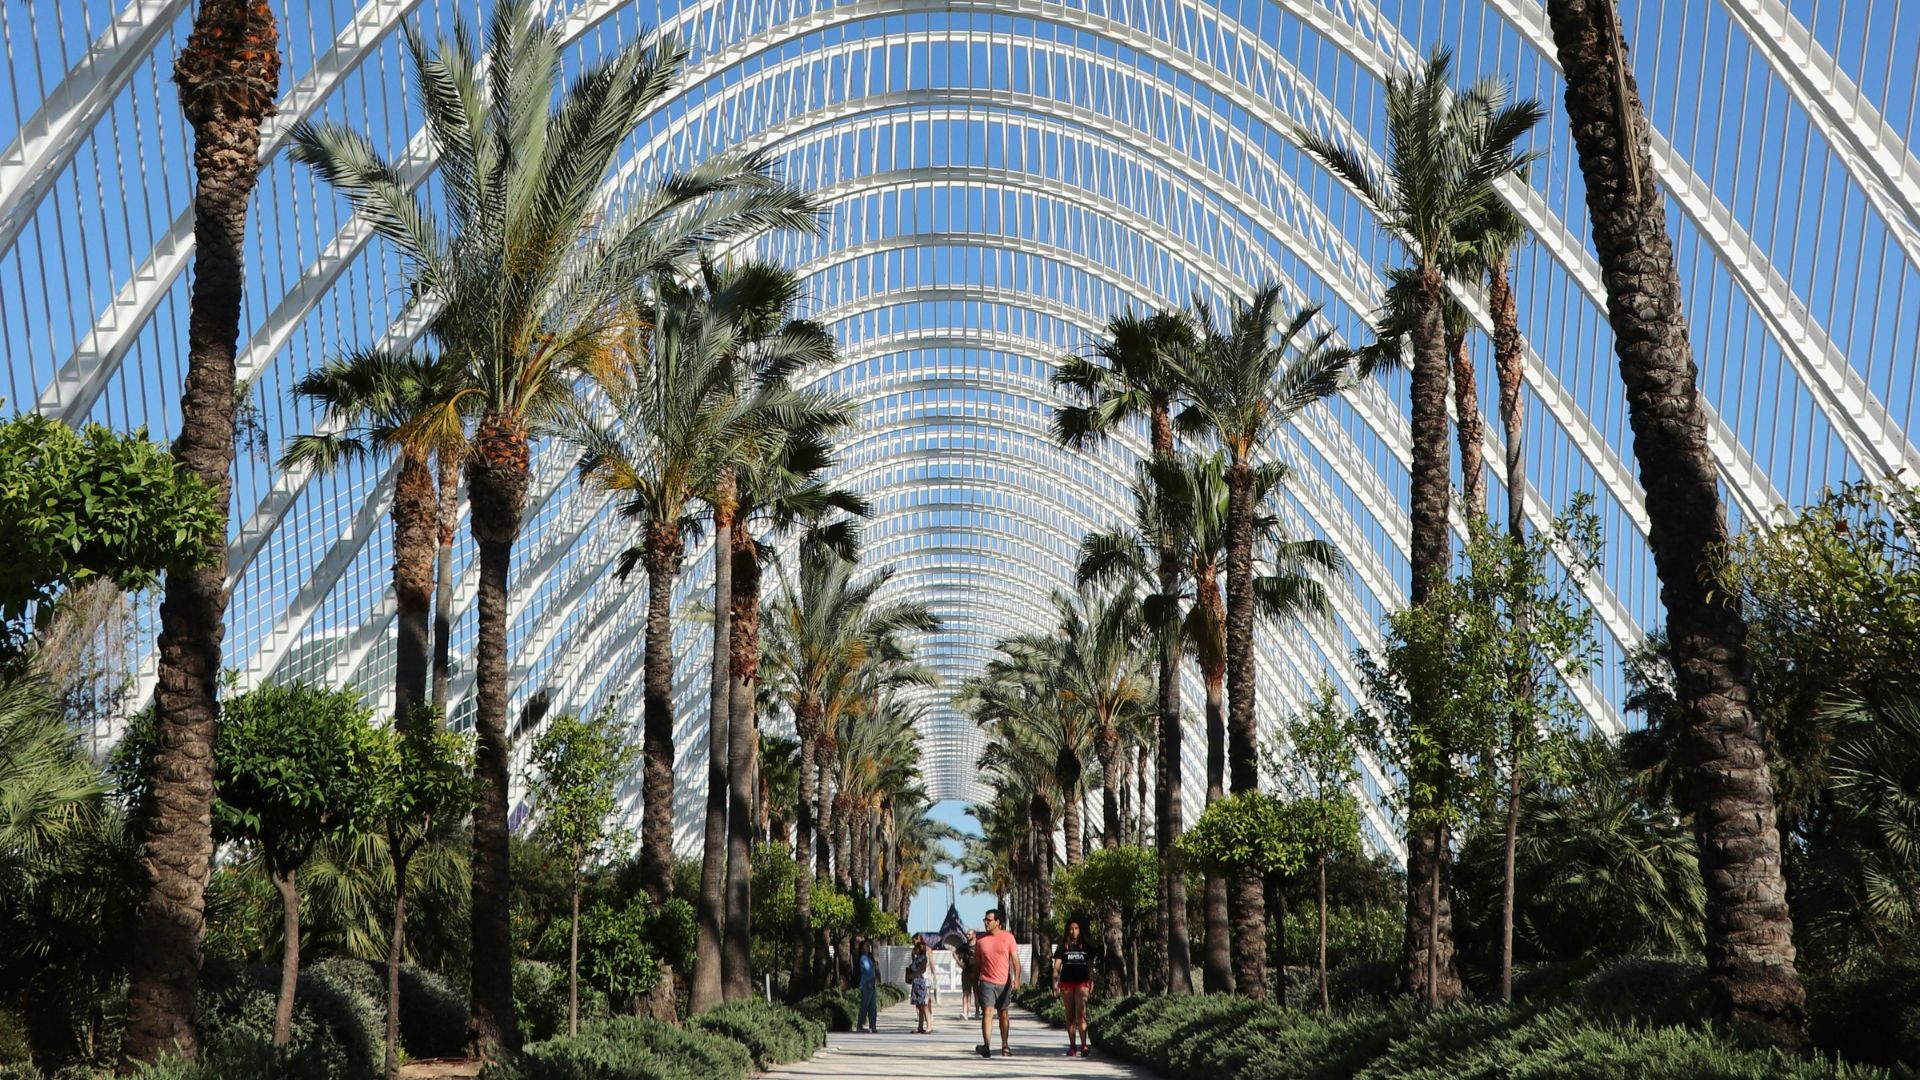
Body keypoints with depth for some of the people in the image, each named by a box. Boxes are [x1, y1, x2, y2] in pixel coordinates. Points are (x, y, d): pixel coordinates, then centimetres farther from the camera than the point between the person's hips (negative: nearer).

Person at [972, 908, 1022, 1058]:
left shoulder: (1008, 937, -1)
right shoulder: (980, 939, 3)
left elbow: (1015, 960, -4)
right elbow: (977, 963, 9)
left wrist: (1017, 978, -18)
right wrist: (974, 984, 8)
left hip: (1004, 983, 0)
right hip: (987, 982, 0)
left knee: (1003, 1014, 12)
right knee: (987, 1012, -14)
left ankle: (1005, 1046, 24)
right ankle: (986, 1047, -19)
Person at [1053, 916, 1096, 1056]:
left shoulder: (1086, 947, 8)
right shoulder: (1062, 947, 6)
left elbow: (1090, 966, 13)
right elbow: (1056, 967, 2)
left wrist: (1091, 982, 7)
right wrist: (1055, 984, -7)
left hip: (1082, 982, -1)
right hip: (1066, 982, 1)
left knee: (1080, 1013, -15)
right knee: (1070, 1015, 6)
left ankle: (1084, 1045, -21)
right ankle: (1072, 1045, 14)